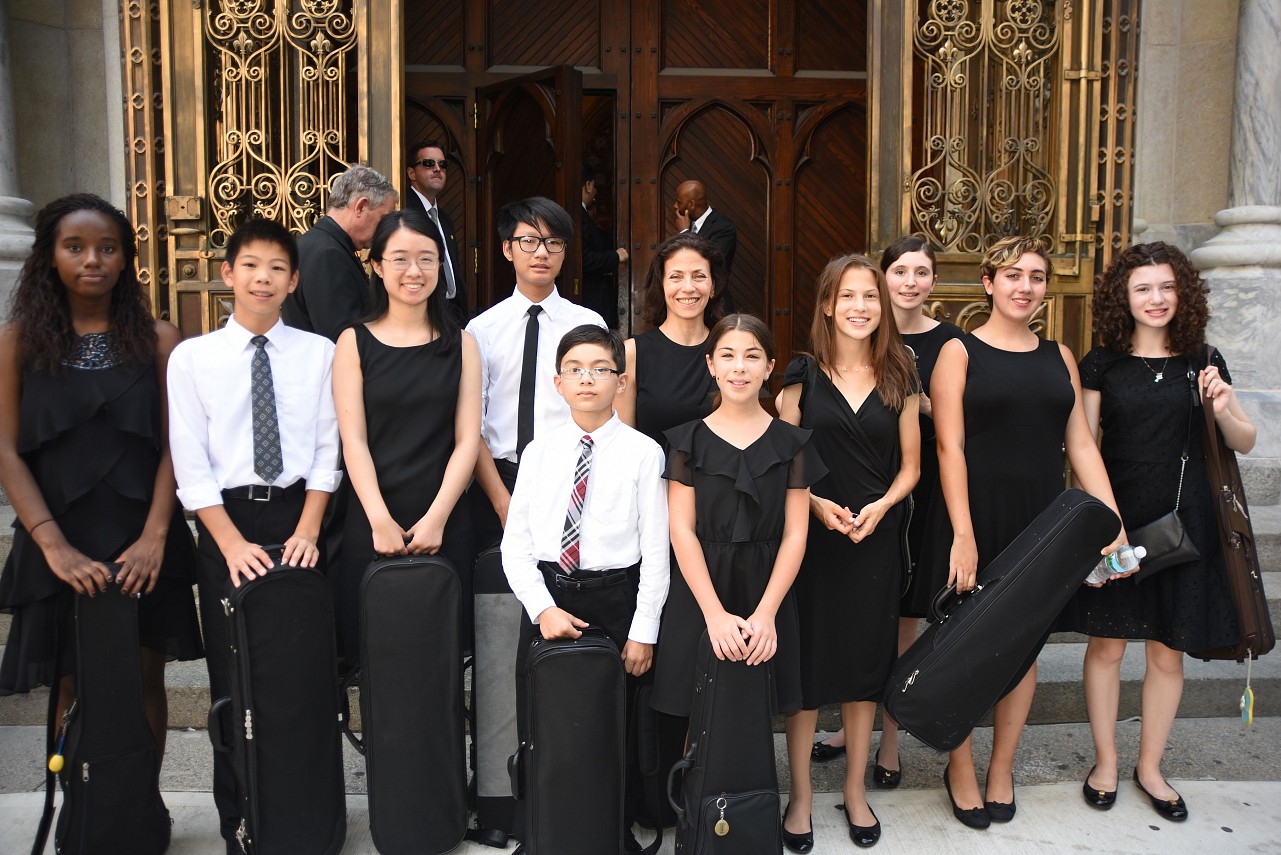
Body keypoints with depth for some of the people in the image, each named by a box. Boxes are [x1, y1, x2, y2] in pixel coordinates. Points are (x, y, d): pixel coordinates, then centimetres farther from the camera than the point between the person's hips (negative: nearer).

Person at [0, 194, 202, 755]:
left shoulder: (157, 340, 3)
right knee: (74, 688, 6)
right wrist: (55, 545, -13)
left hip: (143, 546, 1)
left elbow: (173, 444, -1)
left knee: (144, 681, 8)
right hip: (61, 548, 0)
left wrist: (154, 537, -12)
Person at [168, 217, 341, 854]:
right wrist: (233, 543, -10)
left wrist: (307, 532, -8)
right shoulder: (192, 357, 1)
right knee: (233, 679, 6)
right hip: (225, 520, 0)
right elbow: (190, 462, -3)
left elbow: (327, 449, 2)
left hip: (297, 517, 1)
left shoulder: (318, 353, 3)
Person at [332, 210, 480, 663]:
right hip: (372, 521, -1)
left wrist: (436, 518, -10)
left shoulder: (460, 344, 7)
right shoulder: (355, 342, 3)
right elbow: (353, 440, -3)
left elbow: (467, 439, 0)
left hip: (443, 522, 1)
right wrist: (380, 521, -13)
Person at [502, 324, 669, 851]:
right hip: (547, 598, 3)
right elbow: (515, 543, 2)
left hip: (615, 599, -2)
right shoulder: (539, 452, 2)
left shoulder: (642, 453, -6)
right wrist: (542, 608, -9)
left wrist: (644, 630, -8)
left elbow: (655, 550, -6)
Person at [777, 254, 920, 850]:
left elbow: (909, 465, 9)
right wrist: (817, 504, -15)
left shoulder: (898, 378, 6)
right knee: (806, 661, 2)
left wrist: (880, 506, -9)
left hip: (876, 538, 2)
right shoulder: (803, 375, 0)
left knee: (865, 662, 10)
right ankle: (800, 794, 19)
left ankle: (855, 791, 27)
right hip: (811, 534, -2)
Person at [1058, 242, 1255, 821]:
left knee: (1168, 652, 9)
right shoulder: (1102, 363, 0)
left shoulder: (1202, 362, 5)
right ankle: (1105, 761, 25)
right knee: (1106, 643, 6)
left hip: (1181, 522, 2)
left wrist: (1224, 411, -12)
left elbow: (1245, 444, 10)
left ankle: (1150, 766, 28)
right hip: (1115, 517, -1)